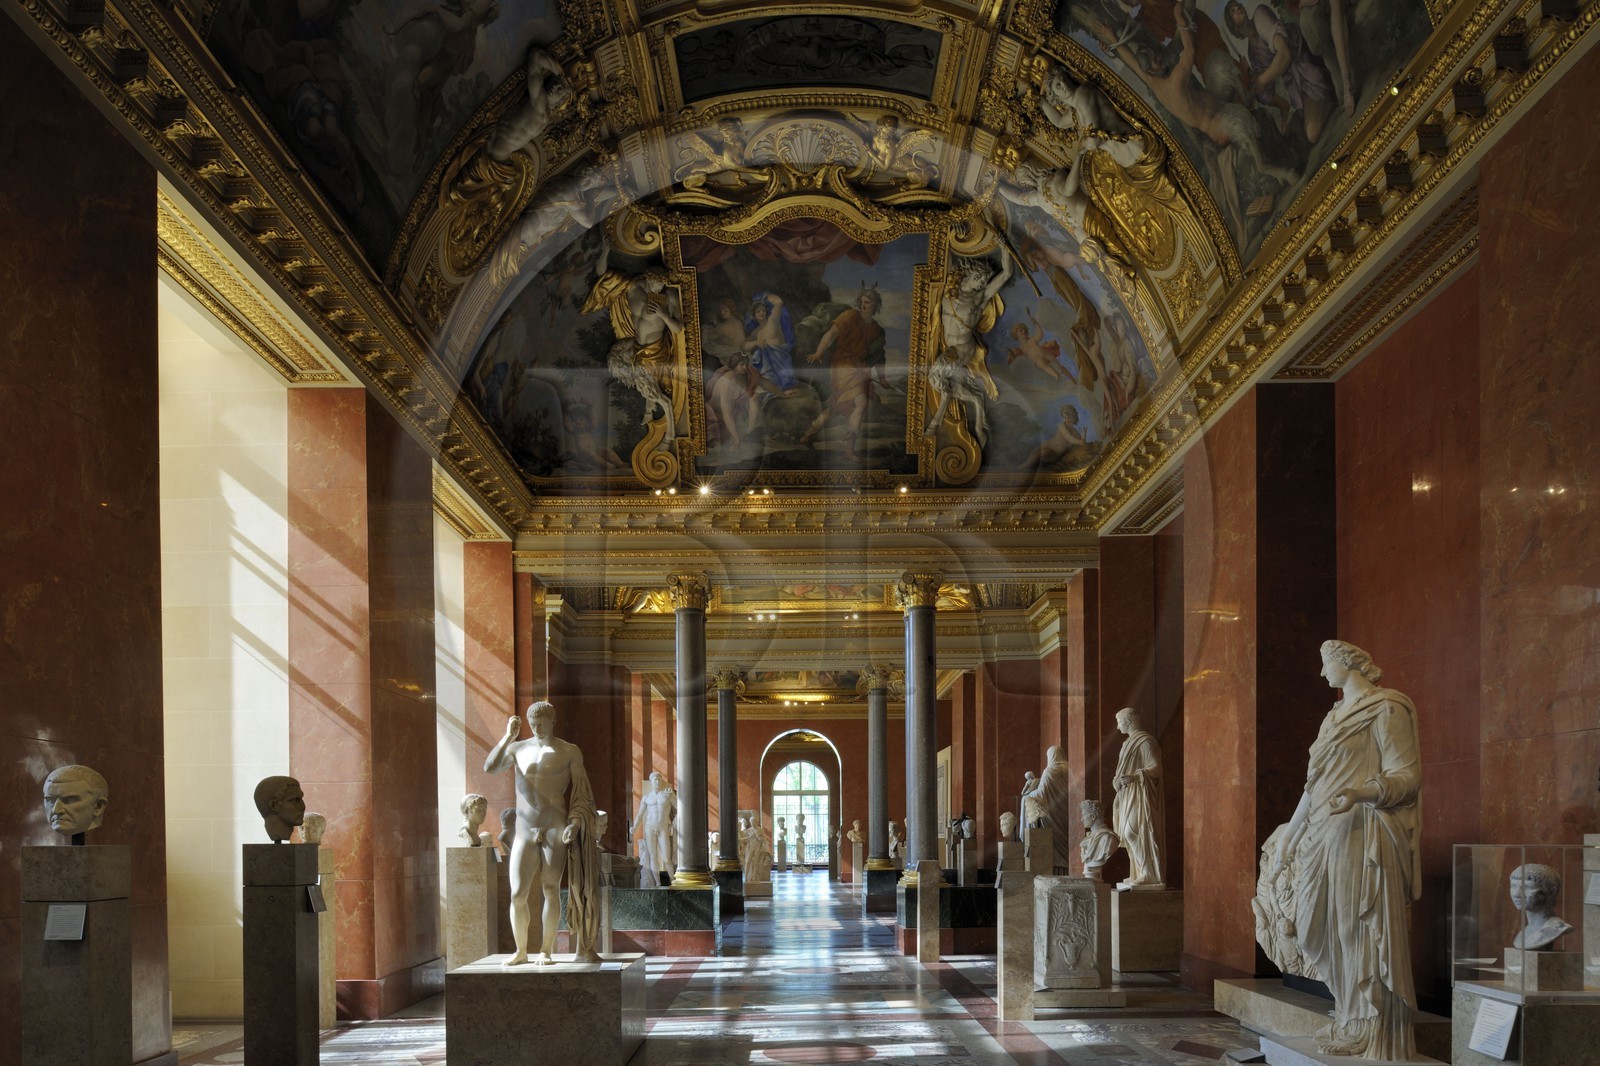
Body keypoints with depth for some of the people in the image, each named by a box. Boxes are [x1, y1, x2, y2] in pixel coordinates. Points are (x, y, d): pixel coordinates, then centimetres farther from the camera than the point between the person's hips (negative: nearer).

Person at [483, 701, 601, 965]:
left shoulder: (569, 752, 4)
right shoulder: (518, 749, 9)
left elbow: (580, 793, 4)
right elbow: (489, 767, -6)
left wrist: (575, 822, -10)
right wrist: (508, 736, -12)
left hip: (556, 829, -2)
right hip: (525, 831, 2)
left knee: (551, 889, -3)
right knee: (518, 894, -2)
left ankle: (546, 950, 5)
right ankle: (521, 951, 10)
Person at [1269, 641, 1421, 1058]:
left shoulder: (1387, 710, -5)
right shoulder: (1337, 716, 20)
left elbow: (1408, 777, -11)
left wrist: (1360, 793, -28)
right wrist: (1290, 837, 22)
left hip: (1365, 836, -9)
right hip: (1327, 836, 9)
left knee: (1362, 930, -6)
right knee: (1319, 930, 7)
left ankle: (1368, 1028, 0)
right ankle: (1350, 1015, 16)